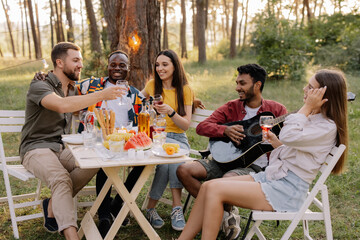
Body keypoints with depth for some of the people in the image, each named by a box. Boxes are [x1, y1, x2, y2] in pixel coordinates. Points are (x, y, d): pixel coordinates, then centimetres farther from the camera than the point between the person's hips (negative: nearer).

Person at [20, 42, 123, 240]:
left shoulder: (72, 89, 13)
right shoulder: (39, 86, -13)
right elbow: (62, 105, -33)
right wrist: (101, 95, -37)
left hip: (61, 149, 6)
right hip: (36, 149, -6)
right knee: (62, 179, -35)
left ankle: (53, 205, -10)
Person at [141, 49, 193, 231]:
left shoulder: (185, 90, 3)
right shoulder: (152, 85, 9)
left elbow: (186, 125, -3)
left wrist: (171, 112, -21)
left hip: (177, 138, 0)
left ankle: (151, 207, -29)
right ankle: (177, 207, -21)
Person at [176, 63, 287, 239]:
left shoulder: (276, 110, 2)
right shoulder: (231, 108, 9)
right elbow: (201, 127, 1)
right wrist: (225, 130, -16)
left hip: (254, 165, -4)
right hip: (225, 160, 5)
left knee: (227, 180, -37)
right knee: (184, 170, -15)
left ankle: (228, 212, -1)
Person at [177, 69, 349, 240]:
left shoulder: (328, 126, -13)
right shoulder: (309, 117, 16)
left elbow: (290, 136, -28)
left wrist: (307, 107, -17)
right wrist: (275, 141, 9)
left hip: (288, 189, -9)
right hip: (272, 176, 10)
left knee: (215, 190, -21)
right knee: (207, 186, -5)